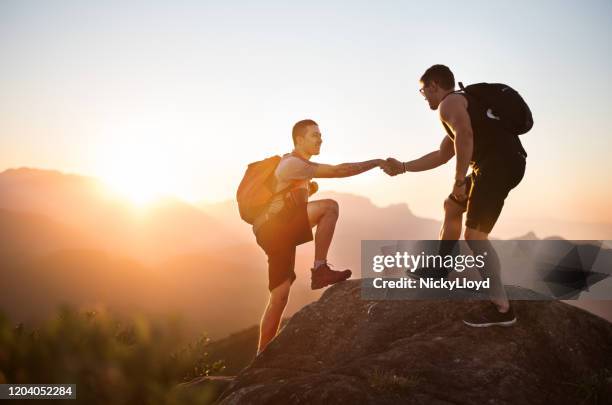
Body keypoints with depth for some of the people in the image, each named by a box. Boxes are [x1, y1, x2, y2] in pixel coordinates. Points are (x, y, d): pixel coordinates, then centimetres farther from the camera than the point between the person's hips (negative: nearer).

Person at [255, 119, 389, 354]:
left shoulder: (298, 165, 20)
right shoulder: (293, 164, -13)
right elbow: (338, 171, -18)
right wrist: (376, 163, -12)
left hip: (280, 233, 10)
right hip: (274, 229, -10)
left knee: (280, 295, 8)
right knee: (329, 206, -22)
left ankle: (263, 354, 11)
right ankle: (320, 270, -18)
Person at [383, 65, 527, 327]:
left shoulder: (449, 103, -2)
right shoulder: (461, 105, 30)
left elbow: (465, 136, -24)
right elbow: (441, 156, 37)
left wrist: (459, 180, -20)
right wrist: (402, 167, 40)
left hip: (501, 164, -11)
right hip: (498, 165, 11)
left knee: (474, 234, -13)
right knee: (452, 206, 27)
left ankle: (502, 309, -11)